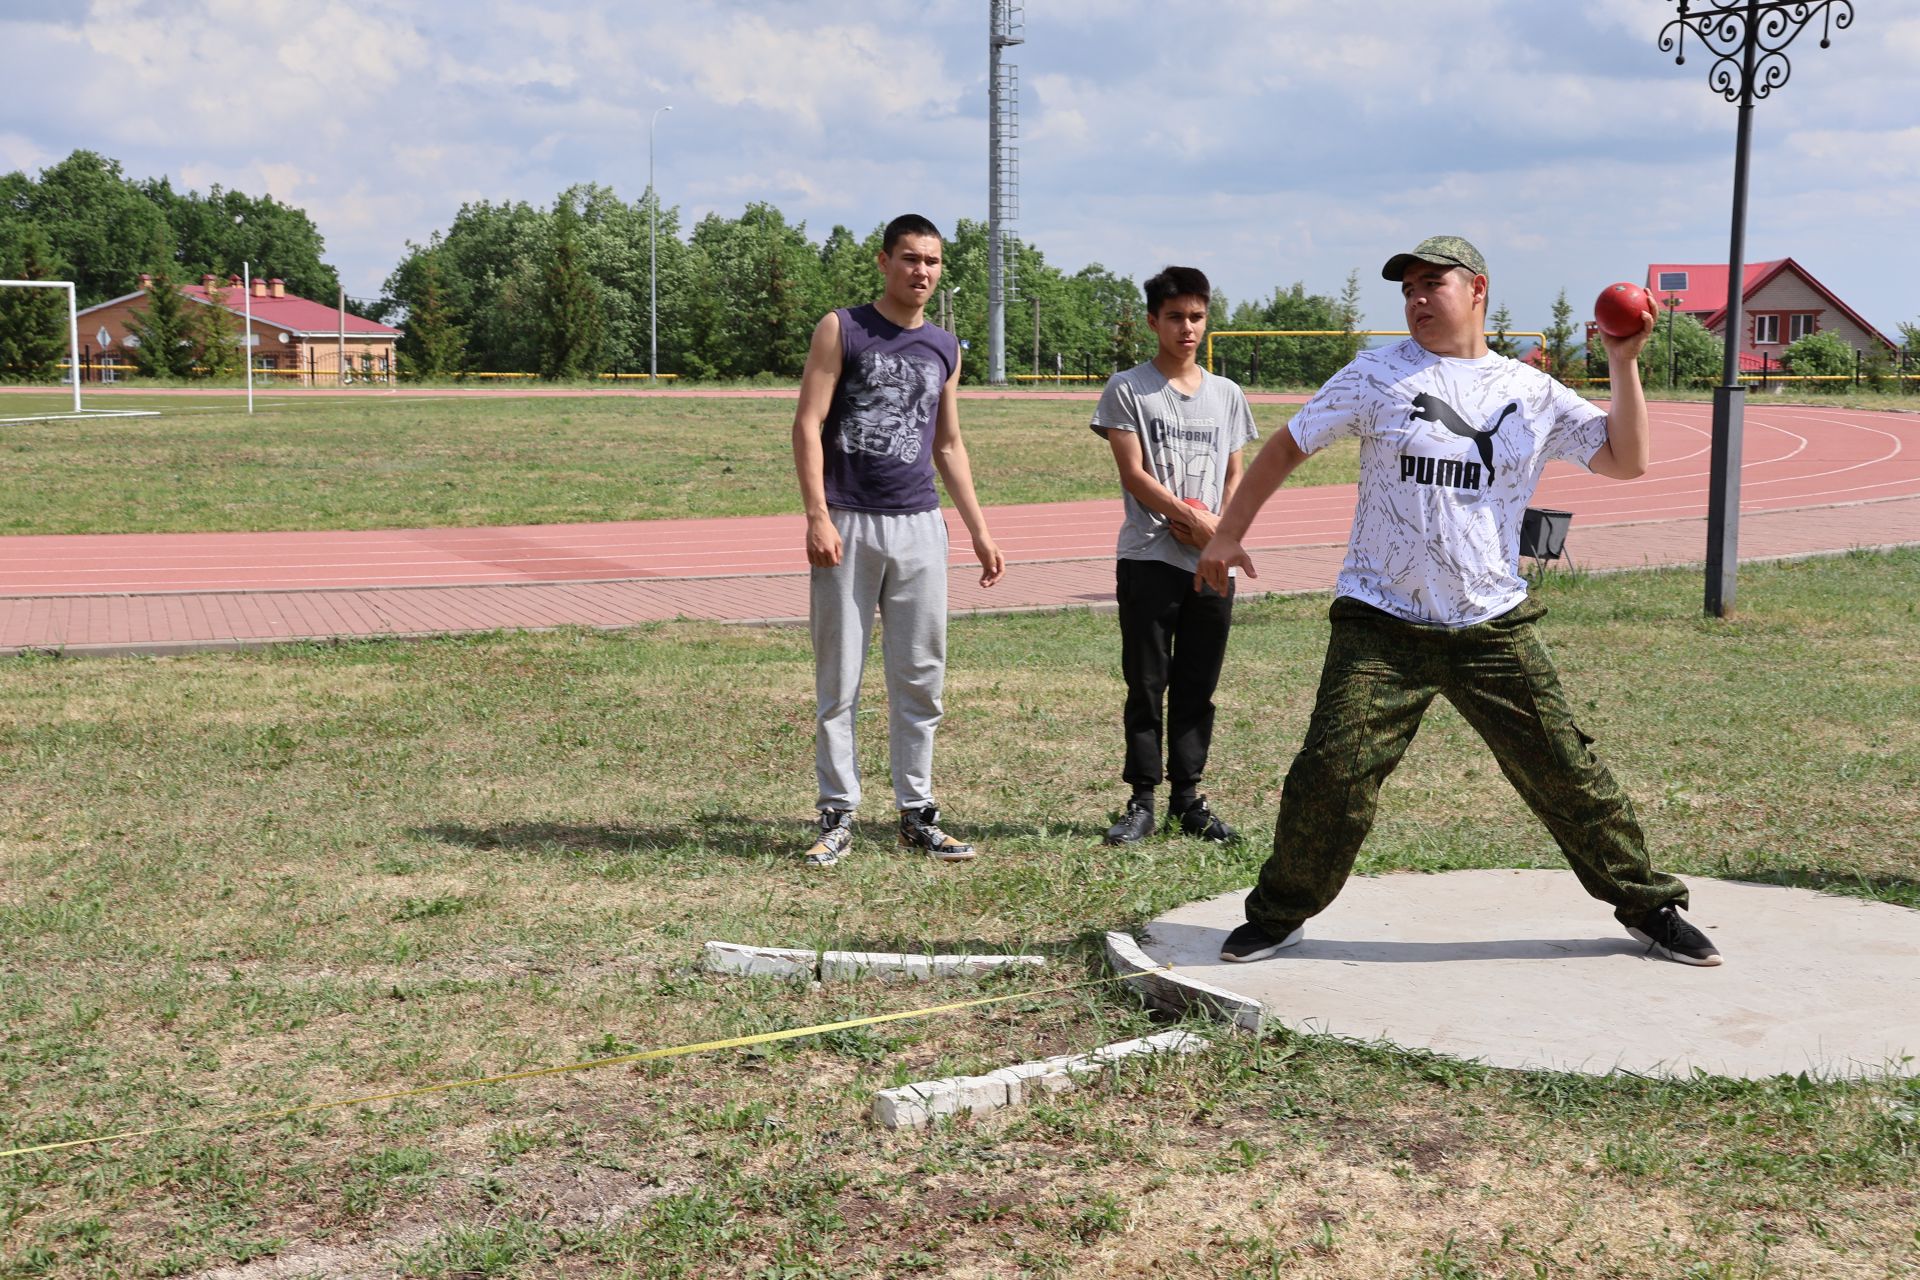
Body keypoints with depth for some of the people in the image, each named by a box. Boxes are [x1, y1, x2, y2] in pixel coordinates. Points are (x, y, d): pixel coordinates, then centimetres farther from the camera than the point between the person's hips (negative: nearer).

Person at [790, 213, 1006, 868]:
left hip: (921, 527, 4)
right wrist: (817, 517, -15)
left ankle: (917, 814, 15)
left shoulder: (945, 348, 14)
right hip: (849, 526, -4)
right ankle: (838, 816, 9)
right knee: (838, 679, 1)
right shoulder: (841, 330, 0)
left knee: (921, 679, 6)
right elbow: (807, 425, -5)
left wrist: (980, 531, 16)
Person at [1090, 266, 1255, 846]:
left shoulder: (1227, 395, 14)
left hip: (1212, 564, 4)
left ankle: (1187, 798, 17)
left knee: (1198, 687, 8)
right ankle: (1142, 801, 8)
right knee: (1146, 685, 0)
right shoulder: (1127, 389, 1)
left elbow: (1233, 476, 15)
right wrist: (1192, 518, -16)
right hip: (1149, 559, -4)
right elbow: (1133, 474, -7)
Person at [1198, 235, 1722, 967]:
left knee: (1566, 771, 4)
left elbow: (1627, 461, 6)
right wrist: (1229, 533, 9)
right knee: (1332, 772, -10)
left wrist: (1623, 365, -3)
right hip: (1382, 627, -1)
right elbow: (1289, 446, 9)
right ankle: (1279, 914, 11)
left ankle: (1648, 908, 22)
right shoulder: (1377, 375, 2)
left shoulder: (1531, 392, 7)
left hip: (1494, 628, 2)